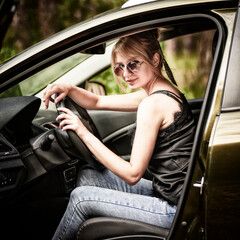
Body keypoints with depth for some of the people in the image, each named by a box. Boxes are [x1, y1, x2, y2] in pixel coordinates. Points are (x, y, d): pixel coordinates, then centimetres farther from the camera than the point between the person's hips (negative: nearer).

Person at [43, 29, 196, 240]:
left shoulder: (152, 104, -21)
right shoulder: (162, 92, 10)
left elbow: (133, 174, -20)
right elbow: (97, 102, 19)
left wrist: (85, 134, -17)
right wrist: (69, 89, 0)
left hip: (176, 210, -10)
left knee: (82, 197, -4)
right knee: (87, 177, 14)